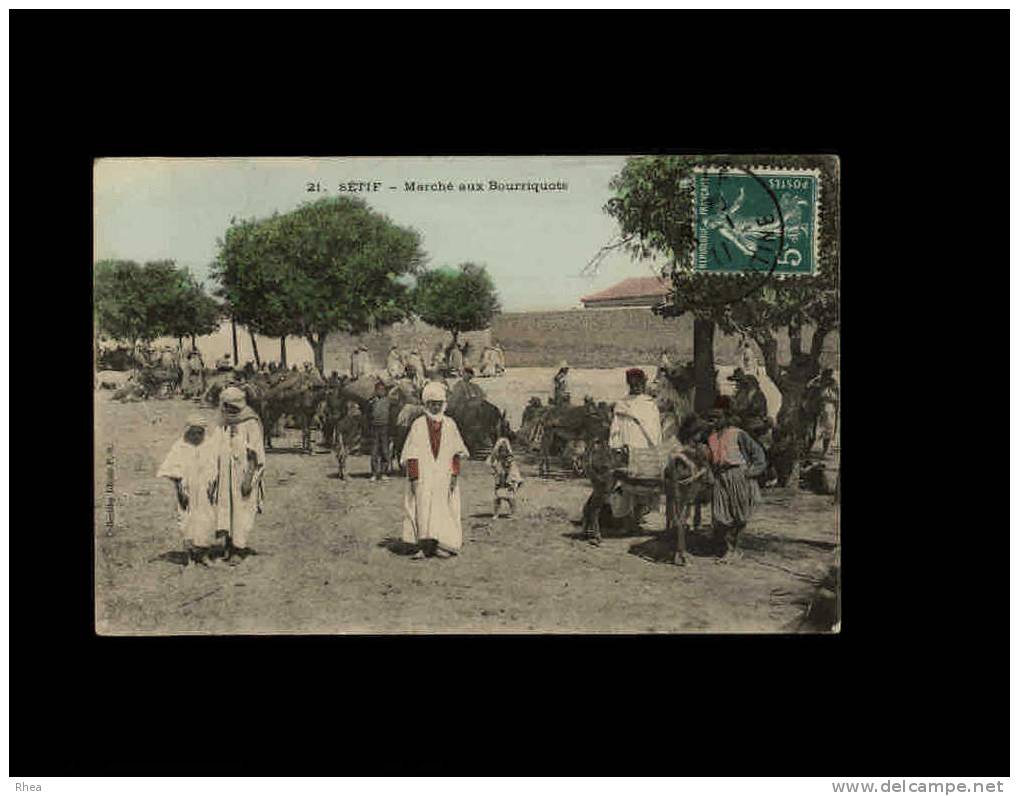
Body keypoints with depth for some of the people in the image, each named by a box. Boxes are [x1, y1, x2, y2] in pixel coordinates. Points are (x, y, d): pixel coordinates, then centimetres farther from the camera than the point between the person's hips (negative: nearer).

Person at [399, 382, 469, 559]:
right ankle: (425, 547, -2)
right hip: (424, 477, -1)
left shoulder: (450, 424, 7)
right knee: (423, 510, -6)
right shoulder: (418, 425, 2)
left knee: (443, 510, -2)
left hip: (444, 476, 1)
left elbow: (456, 452, 7)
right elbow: (412, 454, 0)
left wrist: (455, 475, -2)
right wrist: (413, 477, -7)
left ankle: (442, 545, 2)